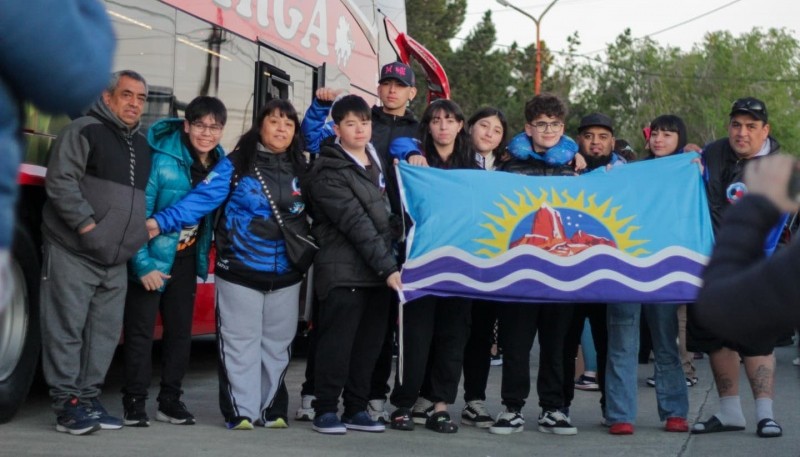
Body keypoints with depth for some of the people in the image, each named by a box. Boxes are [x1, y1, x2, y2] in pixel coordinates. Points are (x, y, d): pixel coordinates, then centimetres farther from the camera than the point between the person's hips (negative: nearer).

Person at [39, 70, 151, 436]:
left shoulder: (142, 146, 19)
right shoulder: (84, 131, -5)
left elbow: (146, 198, 29)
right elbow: (60, 183, -14)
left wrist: (149, 230, 15)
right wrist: (86, 225, -19)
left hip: (116, 261, 7)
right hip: (72, 253, -7)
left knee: (105, 332, 7)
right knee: (66, 329, -5)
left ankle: (88, 399, 15)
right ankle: (67, 405, -1)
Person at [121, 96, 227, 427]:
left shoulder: (220, 164, -2)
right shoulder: (162, 158, -21)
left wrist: (203, 260, 3)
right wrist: (143, 263, -23)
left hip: (186, 258, 6)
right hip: (151, 256, -6)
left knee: (181, 330, 11)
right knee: (141, 329, -1)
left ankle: (170, 400, 22)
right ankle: (134, 402, 6)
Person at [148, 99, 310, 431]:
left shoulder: (301, 169, 8)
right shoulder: (236, 164, -3)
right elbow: (202, 198, -11)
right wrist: (162, 222, -22)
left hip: (286, 276, 4)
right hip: (240, 272, -4)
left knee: (277, 344, 10)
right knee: (240, 343, -2)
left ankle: (272, 408, 20)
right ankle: (241, 410, 4)